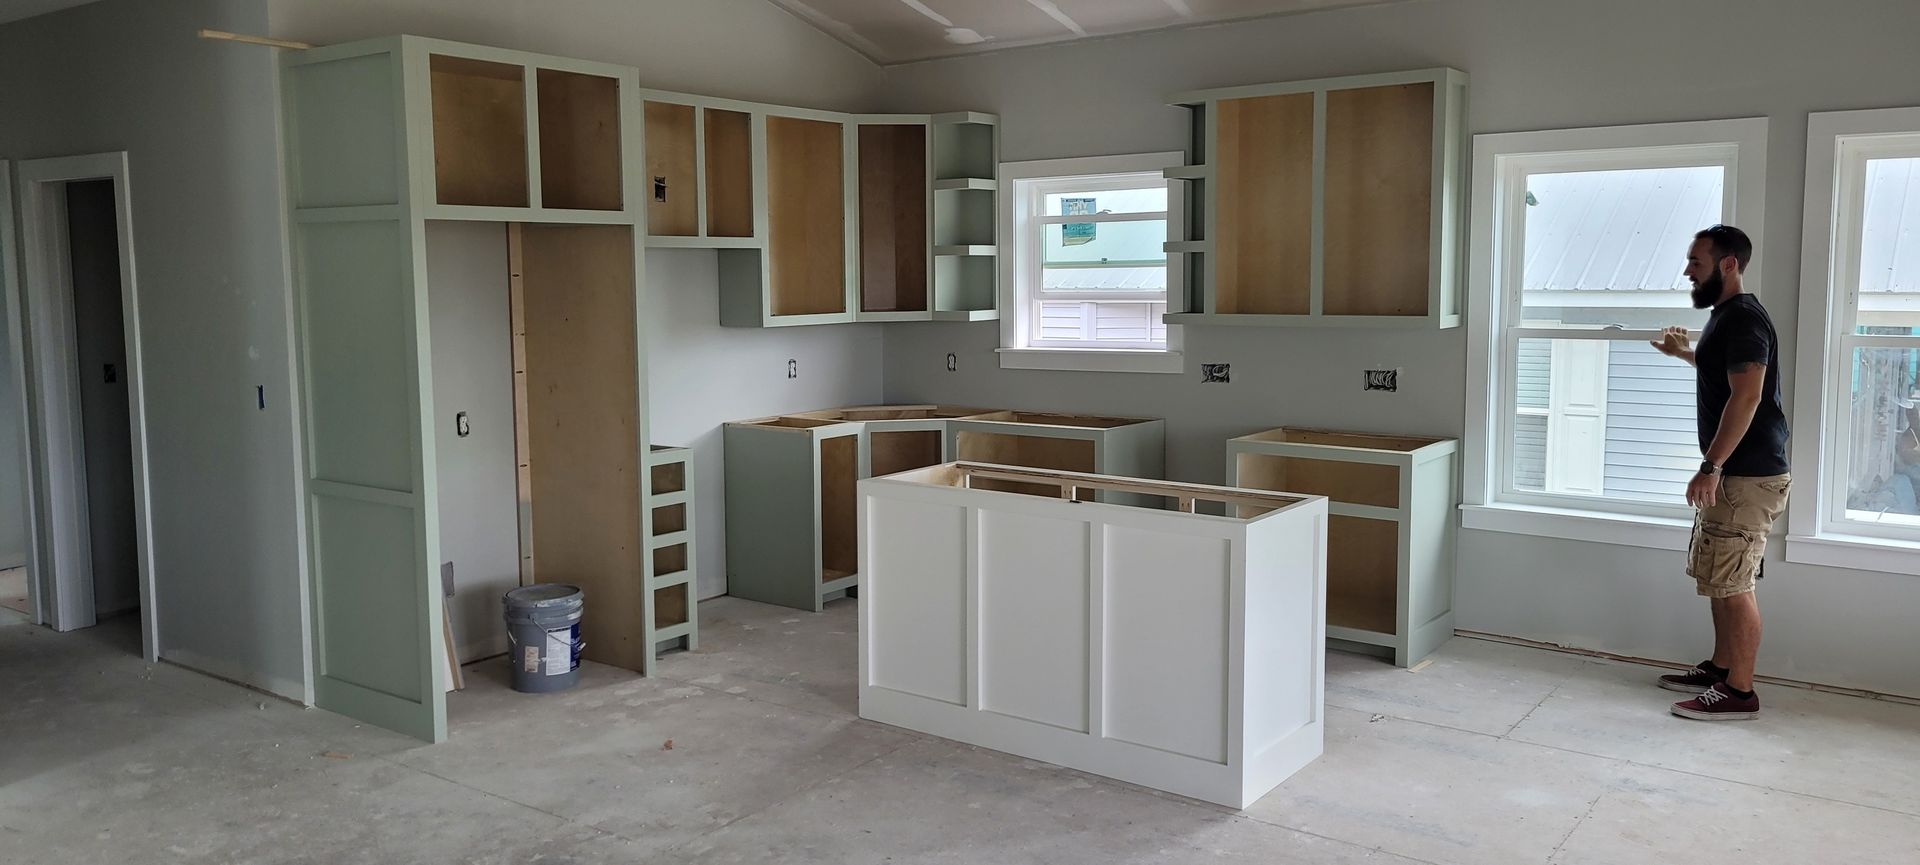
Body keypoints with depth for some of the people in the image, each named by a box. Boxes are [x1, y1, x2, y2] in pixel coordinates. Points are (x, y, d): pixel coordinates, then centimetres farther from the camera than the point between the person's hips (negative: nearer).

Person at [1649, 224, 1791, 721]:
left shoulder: (1744, 319, -16)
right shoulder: (1726, 316, 15)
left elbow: (1746, 396, -26)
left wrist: (1711, 467, -28)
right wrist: (1684, 353, 40)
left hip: (1749, 475, -10)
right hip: (1732, 473, 10)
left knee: (1732, 583, -6)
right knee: (1719, 579, 17)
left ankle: (1739, 693, 1)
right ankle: (1720, 669, 27)